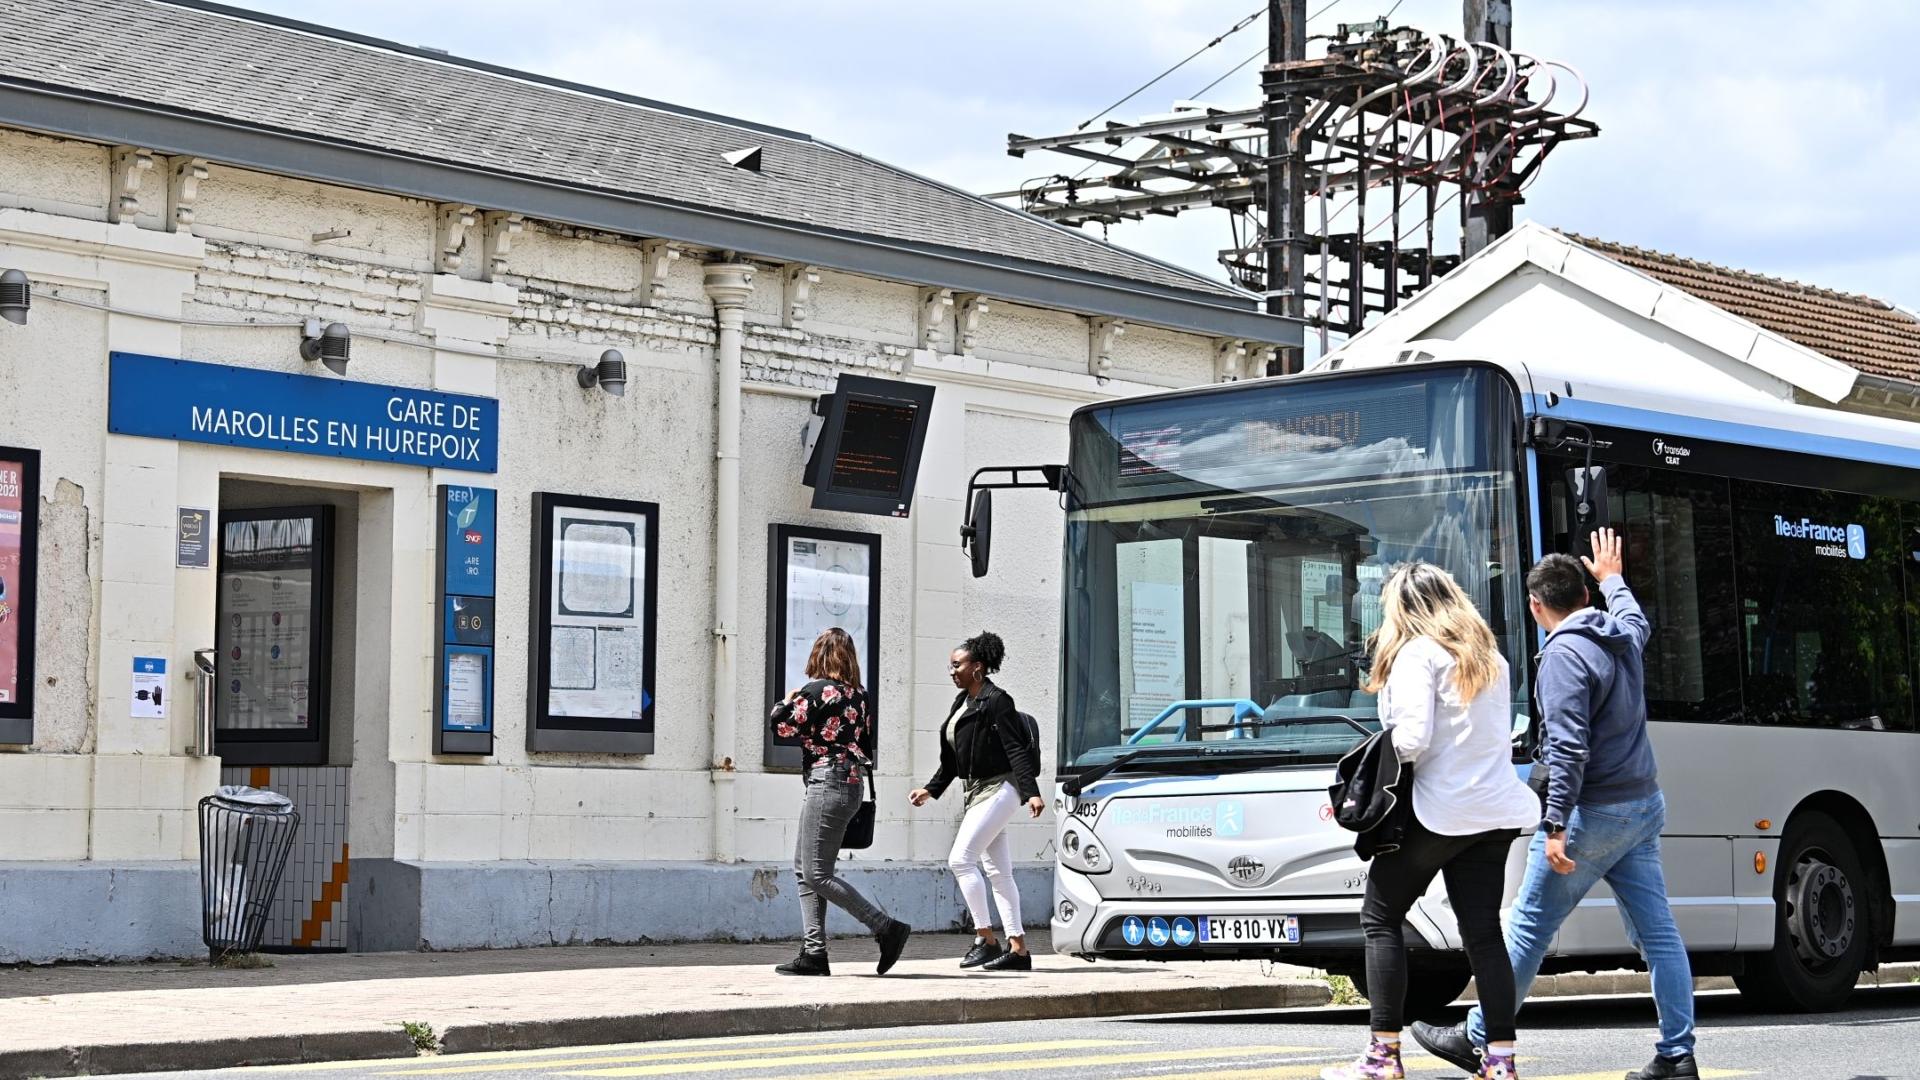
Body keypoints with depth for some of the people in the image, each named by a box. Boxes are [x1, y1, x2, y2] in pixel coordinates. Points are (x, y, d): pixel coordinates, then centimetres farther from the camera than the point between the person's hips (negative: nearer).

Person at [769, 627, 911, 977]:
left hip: (827, 781, -9)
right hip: (852, 781, 9)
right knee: (804, 868, 13)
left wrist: (786, 702, 11)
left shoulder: (817, 690, -11)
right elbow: (865, 741, 15)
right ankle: (813, 951, 8)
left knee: (816, 873, -7)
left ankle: (887, 928, -11)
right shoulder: (859, 696, 12)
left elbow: (782, 726, -7)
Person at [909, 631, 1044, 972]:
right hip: (978, 791, 9)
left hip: (999, 789, -9)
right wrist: (930, 790, 19)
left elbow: (1016, 750, -18)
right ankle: (1017, 948, 8)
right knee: (997, 871, 7)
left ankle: (986, 939, -10)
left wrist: (1031, 792, -25)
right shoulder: (962, 704, 16)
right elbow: (952, 759, 23)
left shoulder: (996, 701, -11)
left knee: (961, 859, -15)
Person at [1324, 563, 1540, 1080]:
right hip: (1496, 811, 7)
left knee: (1381, 917, 4)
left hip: (1439, 812, -7)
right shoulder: (1491, 658, 17)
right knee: (1482, 930, 7)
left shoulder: (1418, 654, -7)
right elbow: (1495, 734, 17)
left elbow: (1411, 739, -17)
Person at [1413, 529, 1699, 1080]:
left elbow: (1569, 748, -23)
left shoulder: (1565, 654, -15)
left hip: (1594, 812, -8)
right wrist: (1612, 577, 54)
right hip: (1644, 806, 8)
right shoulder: (1623, 636, 9)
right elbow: (1636, 618, 37)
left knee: (1530, 927, 1)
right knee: (1657, 933, 6)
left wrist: (1555, 825, -24)